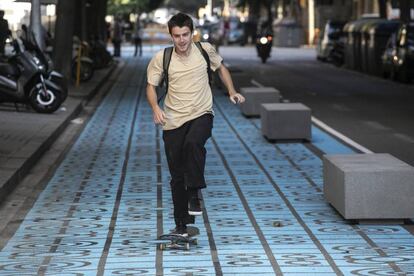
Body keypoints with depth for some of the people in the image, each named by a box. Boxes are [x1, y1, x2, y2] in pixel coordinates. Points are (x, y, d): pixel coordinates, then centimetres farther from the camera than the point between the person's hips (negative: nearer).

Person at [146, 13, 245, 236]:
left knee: (193, 143, -36)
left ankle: (194, 195, -23)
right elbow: (151, 85, 4)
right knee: (177, 176, 3)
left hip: (201, 115, -1)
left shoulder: (205, 50, -3)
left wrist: (232, 92, 4)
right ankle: (181, 226, 15)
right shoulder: (161, 58, -7)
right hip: (173, 121, 1)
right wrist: (155, 108, -15)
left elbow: (221, 68, 16)